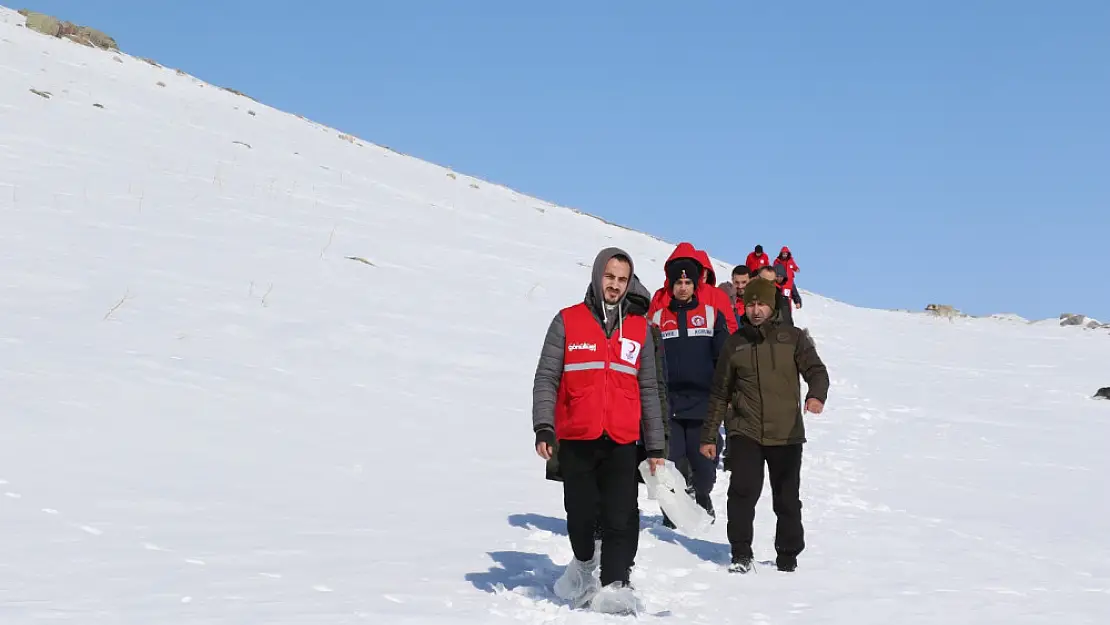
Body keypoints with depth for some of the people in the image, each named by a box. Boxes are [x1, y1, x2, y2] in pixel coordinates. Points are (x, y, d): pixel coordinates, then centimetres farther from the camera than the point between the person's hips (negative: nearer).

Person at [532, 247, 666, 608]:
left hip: (621, 442, 1)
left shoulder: (639, 329, 11)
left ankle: (614, 585, -9)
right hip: (576, 441, -1)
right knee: (581, 514, 8)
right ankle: (584, 562, 35)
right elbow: (546, 379, 1)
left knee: (621, 518, -10)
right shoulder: (567, 321, 3)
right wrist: (543, 428, -12)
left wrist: (655, 446, 10)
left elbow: (648, 390, 14)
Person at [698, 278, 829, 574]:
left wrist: (816, 394, -28)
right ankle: (741, 554, -3)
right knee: (742, 491, -15)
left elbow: (816, 370, -4)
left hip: (786, 433, 0)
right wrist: (709, 436, 12)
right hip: (744, 431, 0)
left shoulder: (793, 338, 6)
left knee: (787, 498, 7)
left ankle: (788, 556, 24)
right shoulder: (735, 343, 9)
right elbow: (720, 392, 14)